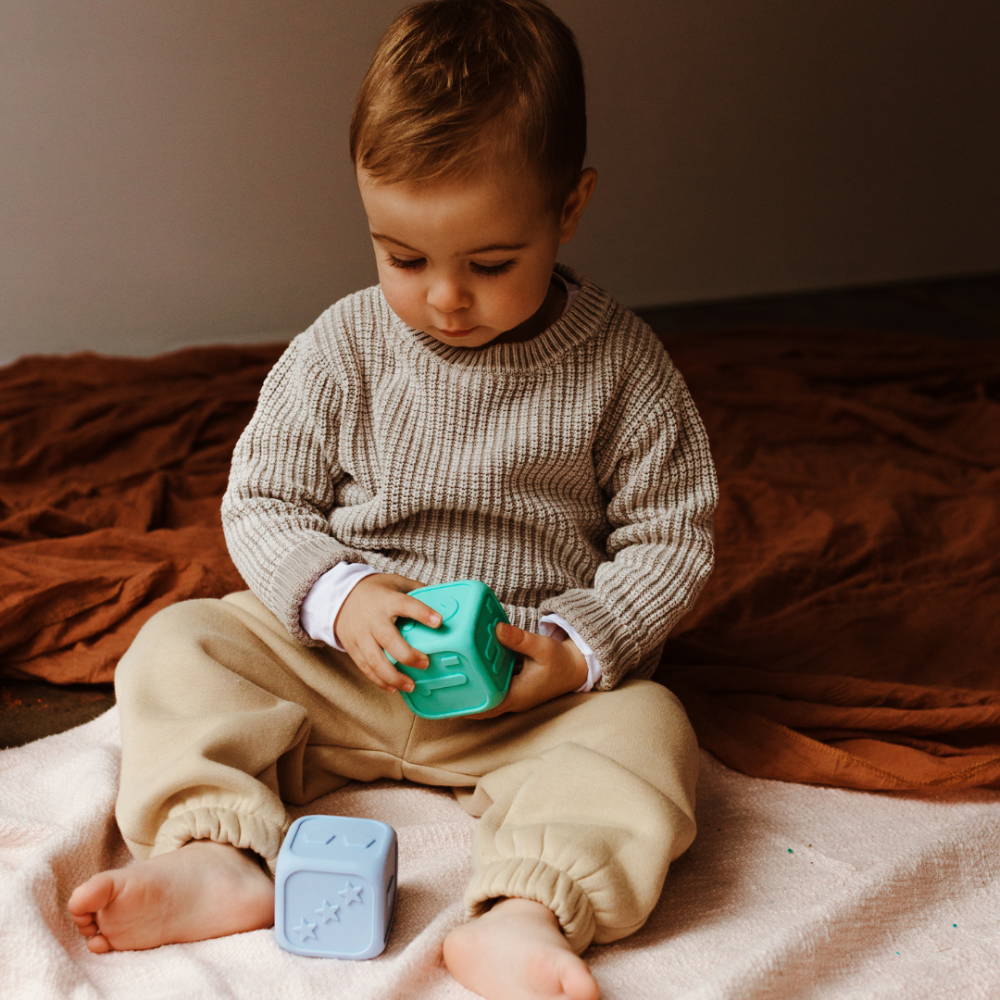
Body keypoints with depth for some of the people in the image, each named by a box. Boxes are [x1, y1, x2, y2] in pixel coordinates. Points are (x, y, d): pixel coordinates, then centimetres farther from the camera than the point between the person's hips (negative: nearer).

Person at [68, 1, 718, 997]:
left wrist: (580, 650, -18)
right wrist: (339, 595, -19)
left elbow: (668, 537, -2)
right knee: (178, 646, -12)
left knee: (644, 727, -29)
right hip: (338, 656, 2)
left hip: (537, 685, -2)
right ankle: (217, 858, -28)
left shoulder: (622, 365, -9)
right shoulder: (338, 352, -5)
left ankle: (523, 918, -44)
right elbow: (262, 503, 1)